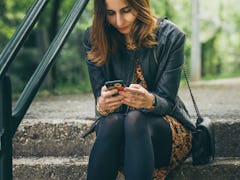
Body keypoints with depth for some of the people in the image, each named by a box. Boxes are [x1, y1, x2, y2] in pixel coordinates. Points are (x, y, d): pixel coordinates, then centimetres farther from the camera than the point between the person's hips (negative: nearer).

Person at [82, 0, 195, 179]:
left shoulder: (170, 37, -11)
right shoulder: (94, 39, -5)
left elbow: (166, 102, -12)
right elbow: (100, 98, -5)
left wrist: (149, 101, -37)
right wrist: (102, 105, -30)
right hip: (115, 124, 2)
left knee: (135, 119, -36)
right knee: (112, 121, -35)